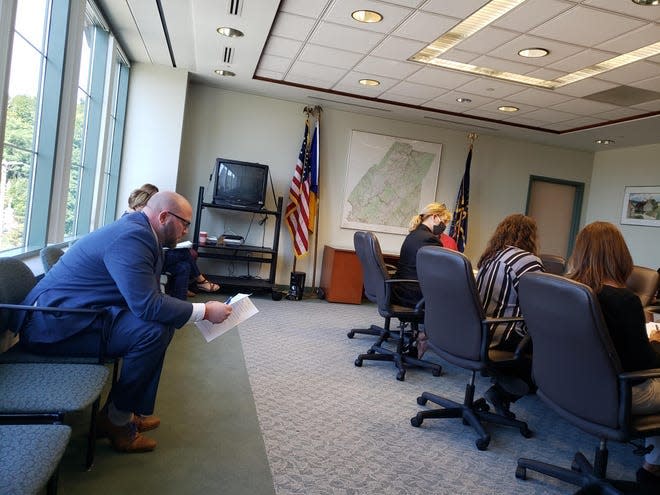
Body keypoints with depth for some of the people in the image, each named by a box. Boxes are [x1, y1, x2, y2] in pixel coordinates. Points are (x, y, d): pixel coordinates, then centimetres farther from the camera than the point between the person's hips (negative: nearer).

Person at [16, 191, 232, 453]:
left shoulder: (136, 229, 9)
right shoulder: (130, 237, -22)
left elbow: (147, 297, 12)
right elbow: (147, 304, -30)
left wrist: (198, 309, 2)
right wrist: (204, 311, -19)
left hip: (71, 313, 10)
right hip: (54, 322, -10)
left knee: (161, 323, 6)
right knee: (154, 331, -23)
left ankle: (134, 410, 12)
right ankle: (116, 418, -3)